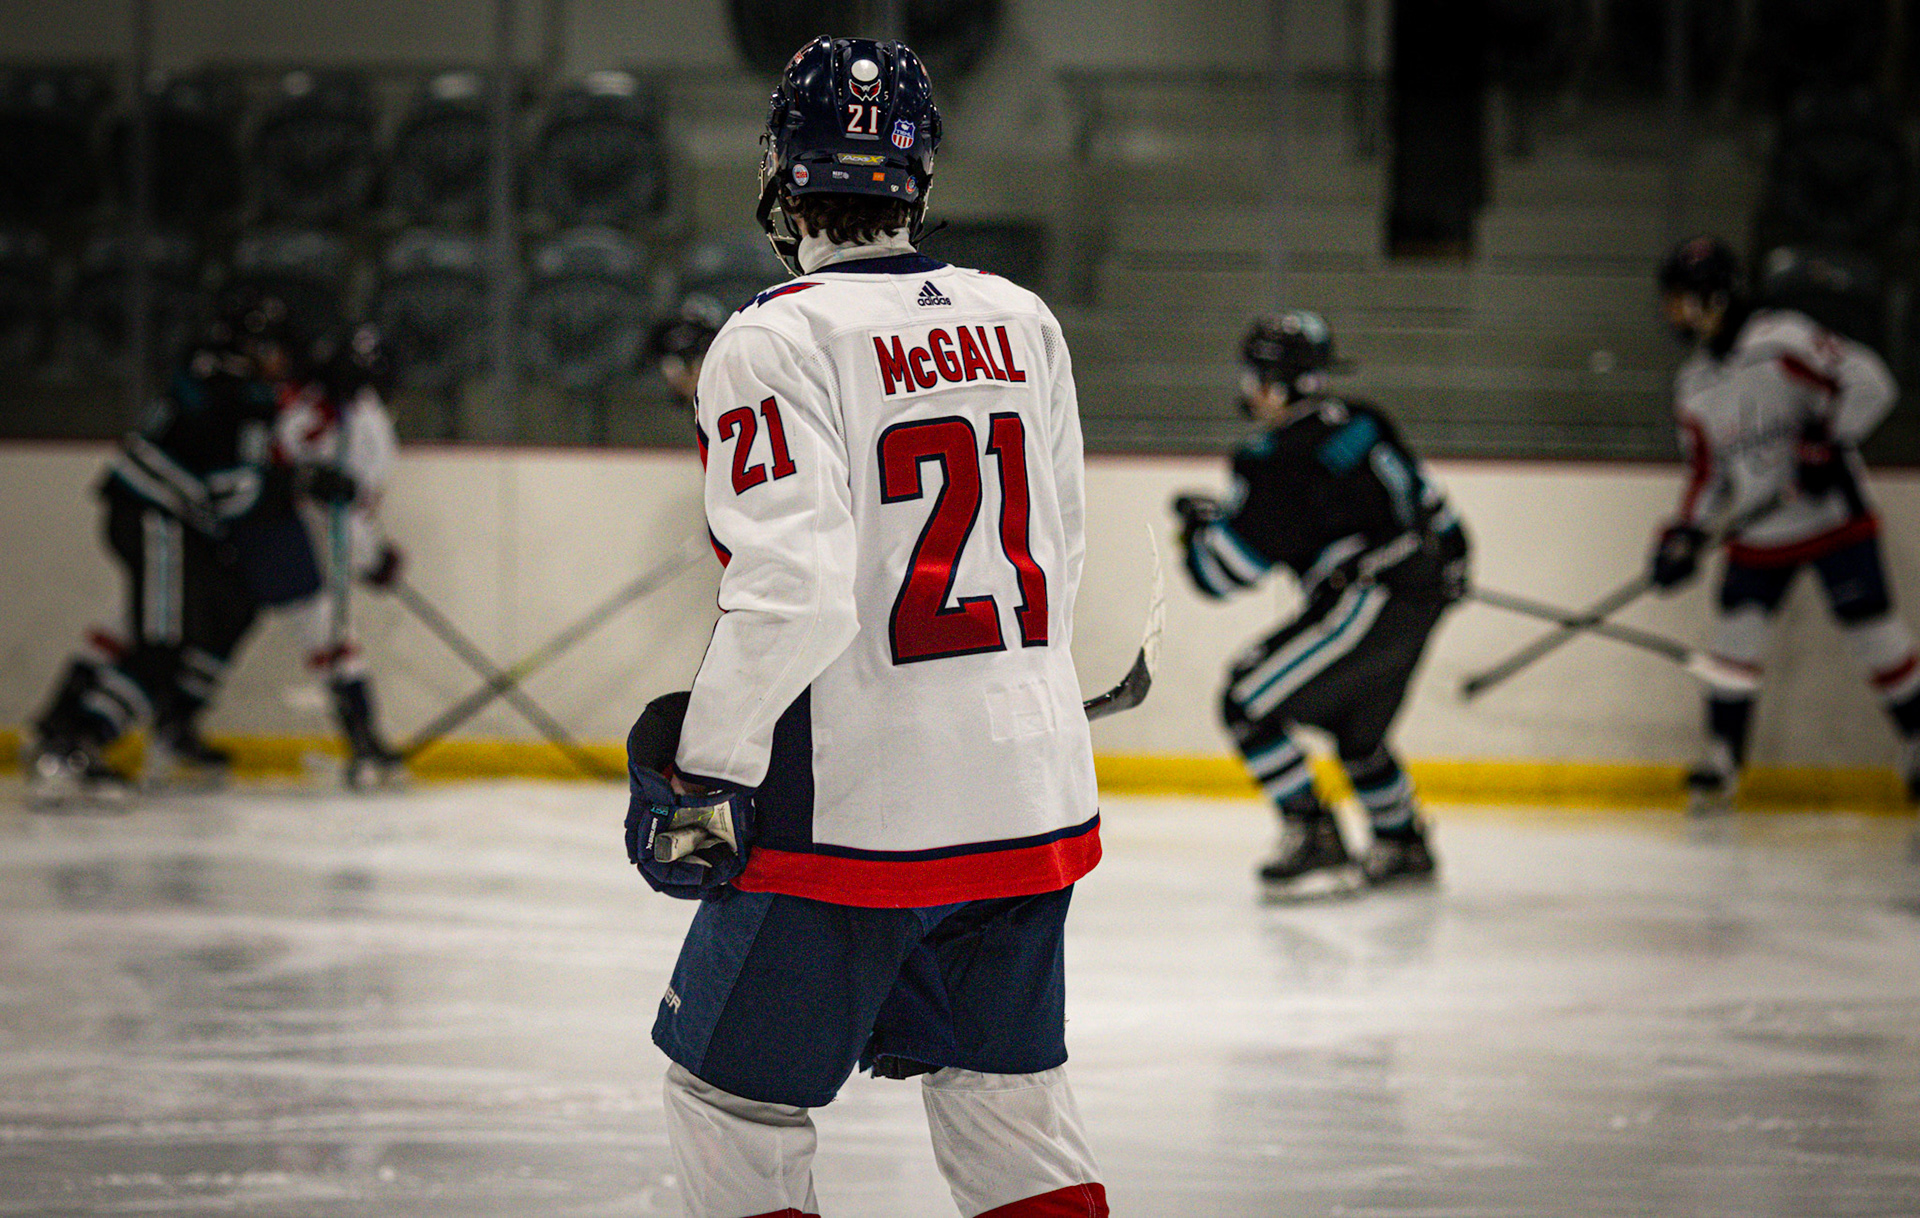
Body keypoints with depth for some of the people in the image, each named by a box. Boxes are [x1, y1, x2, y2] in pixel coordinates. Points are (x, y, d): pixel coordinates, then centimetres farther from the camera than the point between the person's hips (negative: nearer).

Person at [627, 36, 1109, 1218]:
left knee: (736, 1095, 7)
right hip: (1032, 795, 6)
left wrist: (706, 776, -12)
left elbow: (789, 594, -21)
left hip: (857, 802, -6)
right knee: (1008, 1092, 18)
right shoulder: (1024, 323, 7)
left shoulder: (777, 341, -12)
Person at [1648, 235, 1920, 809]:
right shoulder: (1694, 386, 8)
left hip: (1833, 519, -6)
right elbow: (1708, 472, 14)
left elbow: (1867, 382, -21)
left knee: (1873, 627, -4)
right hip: (1759, 535, 6)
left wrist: (1826, 444, -25)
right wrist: (1686, 534, 2)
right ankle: (1723, 757, 8)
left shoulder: (1781, 341, -16)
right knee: (1736, 628, -2)